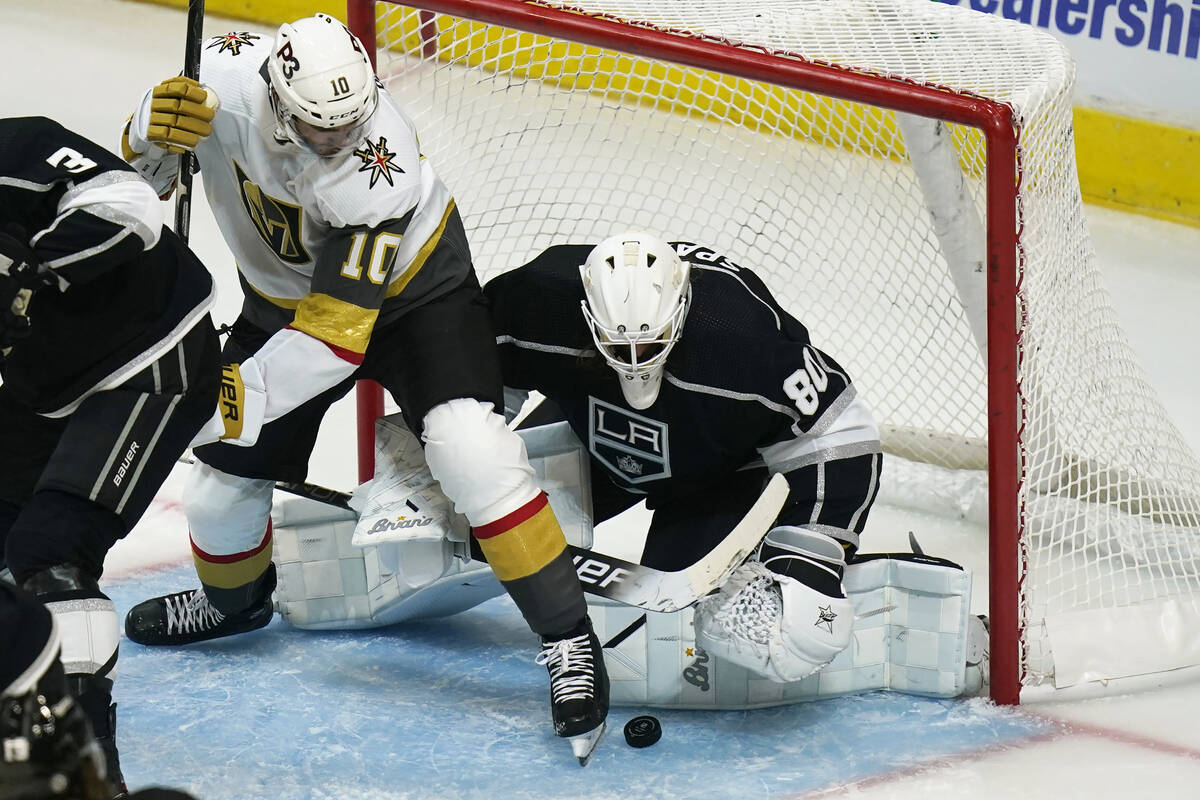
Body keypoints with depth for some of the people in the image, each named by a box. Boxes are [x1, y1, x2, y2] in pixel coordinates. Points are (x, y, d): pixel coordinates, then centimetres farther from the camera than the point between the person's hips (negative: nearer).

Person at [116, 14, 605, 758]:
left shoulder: (380, 168, -38)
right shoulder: (228, 78, -28)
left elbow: (338, 332, -37)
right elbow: (142, 164, -10)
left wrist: (243, 396, -42)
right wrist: (156, 130, -34)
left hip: (410, 285, -5)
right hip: (285, 295, 5)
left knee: (469, 445, -26)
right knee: (227, 472, 7)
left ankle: (568, 638, -17)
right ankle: (234, 595, 43)